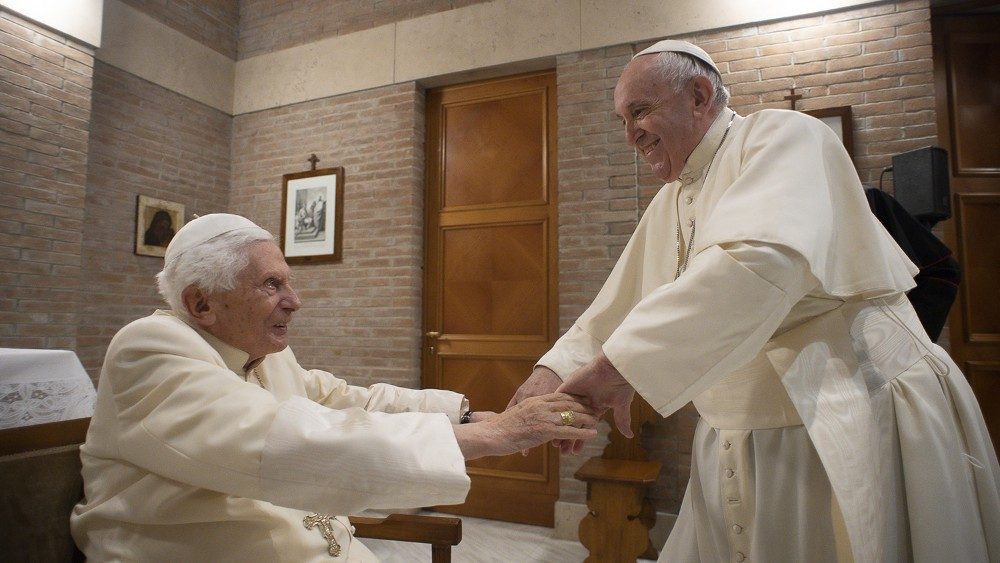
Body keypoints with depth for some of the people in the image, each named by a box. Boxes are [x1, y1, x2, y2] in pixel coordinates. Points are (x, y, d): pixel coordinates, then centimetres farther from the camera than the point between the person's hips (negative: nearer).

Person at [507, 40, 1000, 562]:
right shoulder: (665, 208, 11)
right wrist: (554, 371, -5)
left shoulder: (783, 137, -12)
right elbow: (615, 311, 12)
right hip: (738, 446, 7)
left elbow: (761, 262, -31)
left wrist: (620, 364, -33)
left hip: (851, 433, -6)